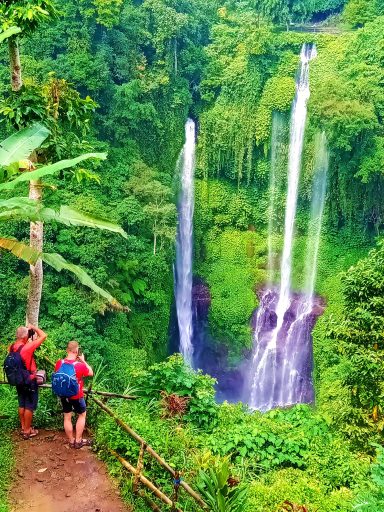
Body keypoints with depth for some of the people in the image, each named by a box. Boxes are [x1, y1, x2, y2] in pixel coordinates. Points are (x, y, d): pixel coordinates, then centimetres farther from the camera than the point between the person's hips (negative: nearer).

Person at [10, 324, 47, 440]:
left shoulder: (12, 347, -5)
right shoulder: (27, 347, -26)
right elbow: (43, 336, -24)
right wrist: (33, 327, -11)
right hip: (29, 381, -7)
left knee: (22, 404, 19)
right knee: (29, 406, 5)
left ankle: (23, 427, 31)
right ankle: (27, 431, 13)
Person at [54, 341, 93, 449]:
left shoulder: (59, 363, -13)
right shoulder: (80, 365, -25)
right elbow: (91, 373, -6)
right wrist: (83, 360, -2)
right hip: (76, 396, -4)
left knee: (67, 417, 16)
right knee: (82, 415, 18)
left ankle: (71, 441, 27)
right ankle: (78, 441, 21)